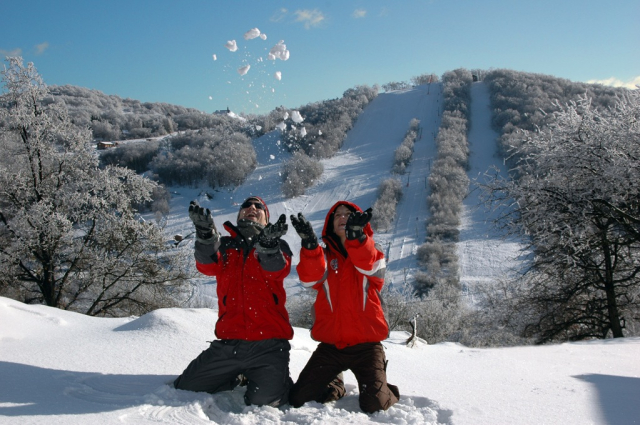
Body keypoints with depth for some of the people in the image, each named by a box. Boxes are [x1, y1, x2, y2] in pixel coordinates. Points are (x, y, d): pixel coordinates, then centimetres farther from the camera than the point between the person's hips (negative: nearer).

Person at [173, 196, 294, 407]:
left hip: (268, 344, -3)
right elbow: (208, 266, -7)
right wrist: (205, 233, -26)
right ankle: (240, 376, 26)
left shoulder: (277, 245, 11)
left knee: (264, 402, -21)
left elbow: (277, 270, -12)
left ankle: (275, 380, 15)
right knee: (184, 389, 5)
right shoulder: (224, 246, 15)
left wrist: (268, 244, -34)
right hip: (228, 343, 3)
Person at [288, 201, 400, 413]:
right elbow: (310, 278, -16)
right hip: (330, 345, 2)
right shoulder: (323, 256, 8)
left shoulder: (372, 252, 5)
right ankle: (334, 385, 26)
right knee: (298, 399, -3)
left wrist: (356, 236, -42)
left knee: (374, 405, -15)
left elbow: (370, 266, -21)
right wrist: (309, 243, -35)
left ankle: (388, 392, 20)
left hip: (366, 344, -2)